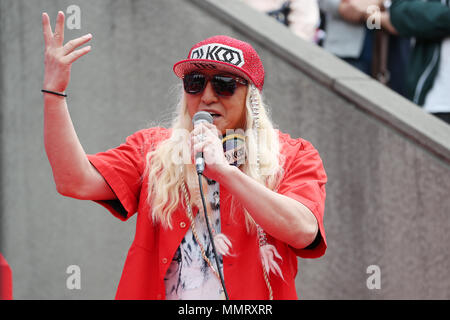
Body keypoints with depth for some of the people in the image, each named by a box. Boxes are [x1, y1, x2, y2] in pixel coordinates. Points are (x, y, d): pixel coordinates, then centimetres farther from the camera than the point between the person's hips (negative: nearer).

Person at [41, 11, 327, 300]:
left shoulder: (294, 156, 9)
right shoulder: (153, 150, 15)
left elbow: (303, 231, -9)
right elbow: (77, 182, 1)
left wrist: (226, 170, -15)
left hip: (254, 299, -1)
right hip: (162, 292, 1)